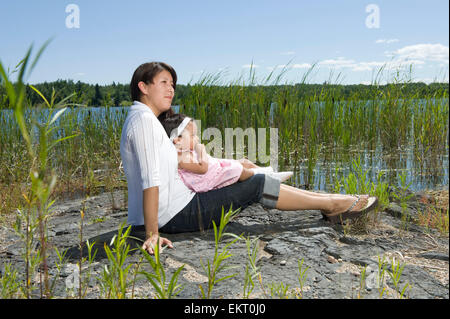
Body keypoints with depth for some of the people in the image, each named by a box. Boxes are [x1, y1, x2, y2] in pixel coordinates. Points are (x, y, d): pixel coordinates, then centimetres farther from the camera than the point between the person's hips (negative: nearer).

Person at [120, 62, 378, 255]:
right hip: (175, 214, -10)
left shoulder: (143, 119, 14)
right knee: (257, 185, -5)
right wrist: (152, 234, -27)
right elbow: (150, 179, -25)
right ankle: (333, 205, 9)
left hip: (177, 205, 10)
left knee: (249, 181, 11)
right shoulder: (144, 119, -18)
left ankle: (328, 202, 17)